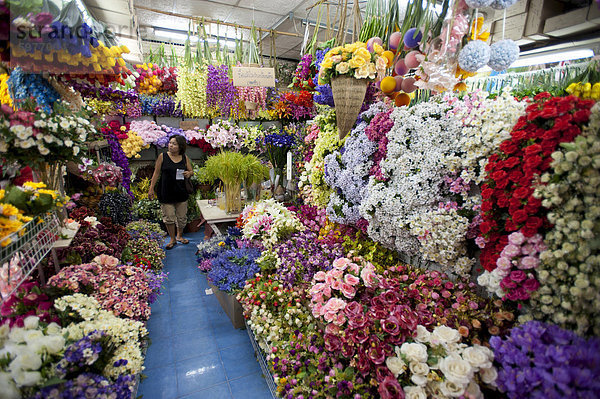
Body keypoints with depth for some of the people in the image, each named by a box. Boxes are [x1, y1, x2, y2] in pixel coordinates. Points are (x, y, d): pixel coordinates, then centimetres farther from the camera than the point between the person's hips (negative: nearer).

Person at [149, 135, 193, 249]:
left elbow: (191, 171, 14)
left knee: (182, 217, 10)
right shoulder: (162, 156, 0)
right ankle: (172, 239, 18)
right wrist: (151, 188, 1)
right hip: (166, 192, -2)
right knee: (169, 217, 1)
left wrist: (189, 173, -11)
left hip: (181, 192, 2)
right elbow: (156, 173, 3)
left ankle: (179, 236, 32)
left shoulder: (185, 158, 4)